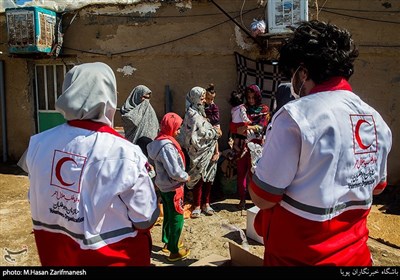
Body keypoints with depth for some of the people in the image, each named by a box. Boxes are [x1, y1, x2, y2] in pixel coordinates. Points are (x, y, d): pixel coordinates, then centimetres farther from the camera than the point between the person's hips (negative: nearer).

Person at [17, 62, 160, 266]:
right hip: (108, 257, -4)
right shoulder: (123, 153, -26)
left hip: (53, 253, 5)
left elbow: (36, 201, 3)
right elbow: (145, 219, -16)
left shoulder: (40, 143, -10)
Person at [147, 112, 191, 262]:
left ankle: (168, 242, 38)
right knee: (177, 218, 4)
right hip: (172, 187, -9)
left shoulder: (158, 141, 4)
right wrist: (186, 177, -10)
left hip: (163, 185, 9)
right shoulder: (167, 145, -27)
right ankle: (175, 251, 15)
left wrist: (183, 175, 7)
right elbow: (175, 172, -28)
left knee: (168, 215, 22)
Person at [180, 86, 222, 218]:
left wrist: (214, 131, 1)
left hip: (208, 151, 8)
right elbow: (201, 133, -17)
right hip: (199, 152, -8)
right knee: (199, 178, -1)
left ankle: (205, 203, 21)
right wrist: (215, 132, -6)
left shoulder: (199, 112, 15)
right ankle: (197, 206, 11)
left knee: (208, 177, 10)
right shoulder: (192, 114, -13)